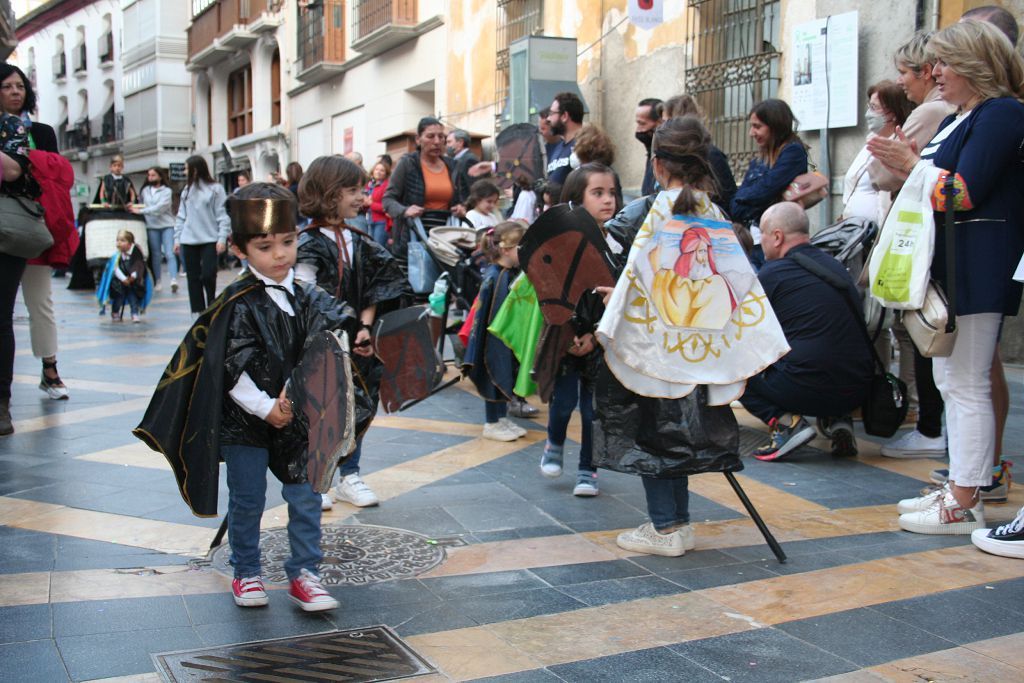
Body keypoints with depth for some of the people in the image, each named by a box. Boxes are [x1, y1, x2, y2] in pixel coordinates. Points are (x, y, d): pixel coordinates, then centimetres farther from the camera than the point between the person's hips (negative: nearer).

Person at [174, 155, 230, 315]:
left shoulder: (215, 189, -3)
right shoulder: (187, 190, 12)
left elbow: (223, 215, -5)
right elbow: (181, 216, 13)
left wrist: (222, 238, -12)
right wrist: (177, 238, 8)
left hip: (209, 240, -5)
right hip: (189, 241, 5)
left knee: (208, 275, -8)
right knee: (193, 277, 5)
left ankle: (211, 306, 13)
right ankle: (198, 309, 12)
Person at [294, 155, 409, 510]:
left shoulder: (359, 242, 6)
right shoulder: (310, 245, -14)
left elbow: (373, 292, 6)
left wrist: (364, 329, -7)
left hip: (354, 346, 6)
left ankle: (349, 476, 28)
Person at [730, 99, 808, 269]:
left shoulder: (793, 152, -5)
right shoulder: (757, 161, 17)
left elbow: (766, 189, -15)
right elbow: (735, 208, 11)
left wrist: (743, 196, 3)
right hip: (754, 241, 7)